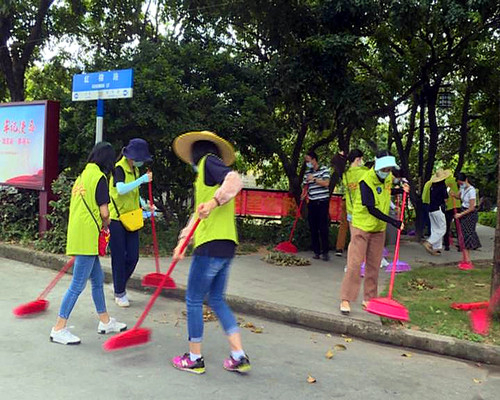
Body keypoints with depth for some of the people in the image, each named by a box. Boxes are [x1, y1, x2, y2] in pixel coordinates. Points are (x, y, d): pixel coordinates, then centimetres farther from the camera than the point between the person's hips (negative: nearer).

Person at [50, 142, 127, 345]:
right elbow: (104, 212, -14)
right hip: (87, 238, -9)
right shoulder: (99, 177, -11)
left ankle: (105, 322, 28)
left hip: (78, 235, 9)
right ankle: (59, 329, 5)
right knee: (78, 284, -3)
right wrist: (106, 225, 6)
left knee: (98, 279, 17)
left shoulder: (83, 175, 15)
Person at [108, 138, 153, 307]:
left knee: (133, 257, 7)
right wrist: (142, 180, -35)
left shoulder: (135, 170, 11)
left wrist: (144, 205, 6)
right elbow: (121, 189, -31)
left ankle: (119, 285, 29)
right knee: (119, 257, 1)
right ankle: (119, 293, 15)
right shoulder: (119, 168, -14)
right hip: (116, 218, -7)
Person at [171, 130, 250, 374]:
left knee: (193, 301, 5)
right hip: (225, 246, 9)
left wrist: (213, 202, -28)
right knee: (217, 300, 17)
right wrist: (182, 240, 23)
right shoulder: (205, 175, 25)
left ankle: (195, 359, 18)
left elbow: (234, 181, -22)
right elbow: (199, 214, 27)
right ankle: (239, 357, 17)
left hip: (211, 245, -9)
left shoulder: (209, 161, -3)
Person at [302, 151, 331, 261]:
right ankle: (316, 251, 11)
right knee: (313, 228, 4)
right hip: (312, 203, 5)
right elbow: (306, 186, 14)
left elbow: (326, 183, -12)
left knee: (323, 228, -6)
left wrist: (314, 179, -14)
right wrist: (304, 194, -6)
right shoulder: (307, 173, 13)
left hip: (323, 202, -4)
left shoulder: (324, 170, 0)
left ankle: (325, 252, 0)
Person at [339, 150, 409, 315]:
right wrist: (394, 222, -24)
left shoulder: (388, 177, 2)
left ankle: (369, 298, 19)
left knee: (373, 265, 10)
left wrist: (401, 190, 6)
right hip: (362, 227, -6)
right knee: (355, 263, -8)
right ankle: (345, 299, -1)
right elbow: (371, 209, -23)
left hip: (379, 228, 6)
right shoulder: (366, 181, -21)